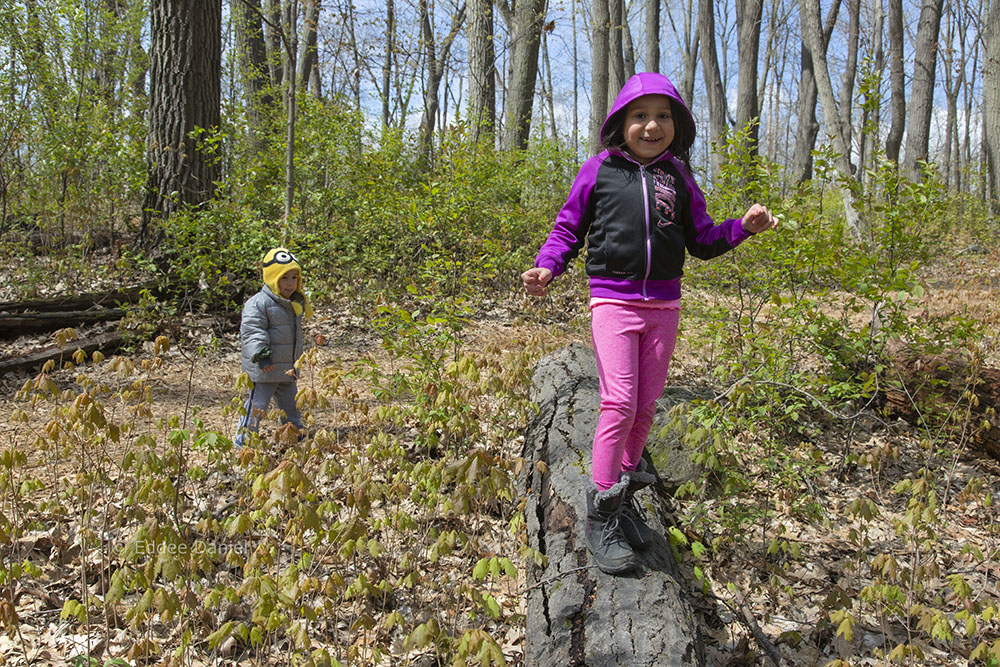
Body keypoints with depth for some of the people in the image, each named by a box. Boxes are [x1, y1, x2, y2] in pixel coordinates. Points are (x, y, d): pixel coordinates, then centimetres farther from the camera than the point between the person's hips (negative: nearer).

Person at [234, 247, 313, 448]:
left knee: (291, 405, 19)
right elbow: (252, 331, -21)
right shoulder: (258, 303, -15)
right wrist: (260, 354, -33)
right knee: (257, 404, -1)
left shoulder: (296, 304, 12)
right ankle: (243, 440, 12)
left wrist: (295, 364, 28)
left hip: (287, 369, 8)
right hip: (263, 370, -8)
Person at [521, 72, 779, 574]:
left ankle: (625, 492, 28)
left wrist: (744, 227, 0)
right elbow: (569, 228, 8)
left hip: (663, 304, 4)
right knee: (619, 403, -13)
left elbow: (701, 240, 16)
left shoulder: (677, 176, 10)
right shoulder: (600, 169, 2)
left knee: (645, 407, 8)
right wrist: (546, 268, -9)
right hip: (613, 300, -3)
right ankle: (600, 514, -1)